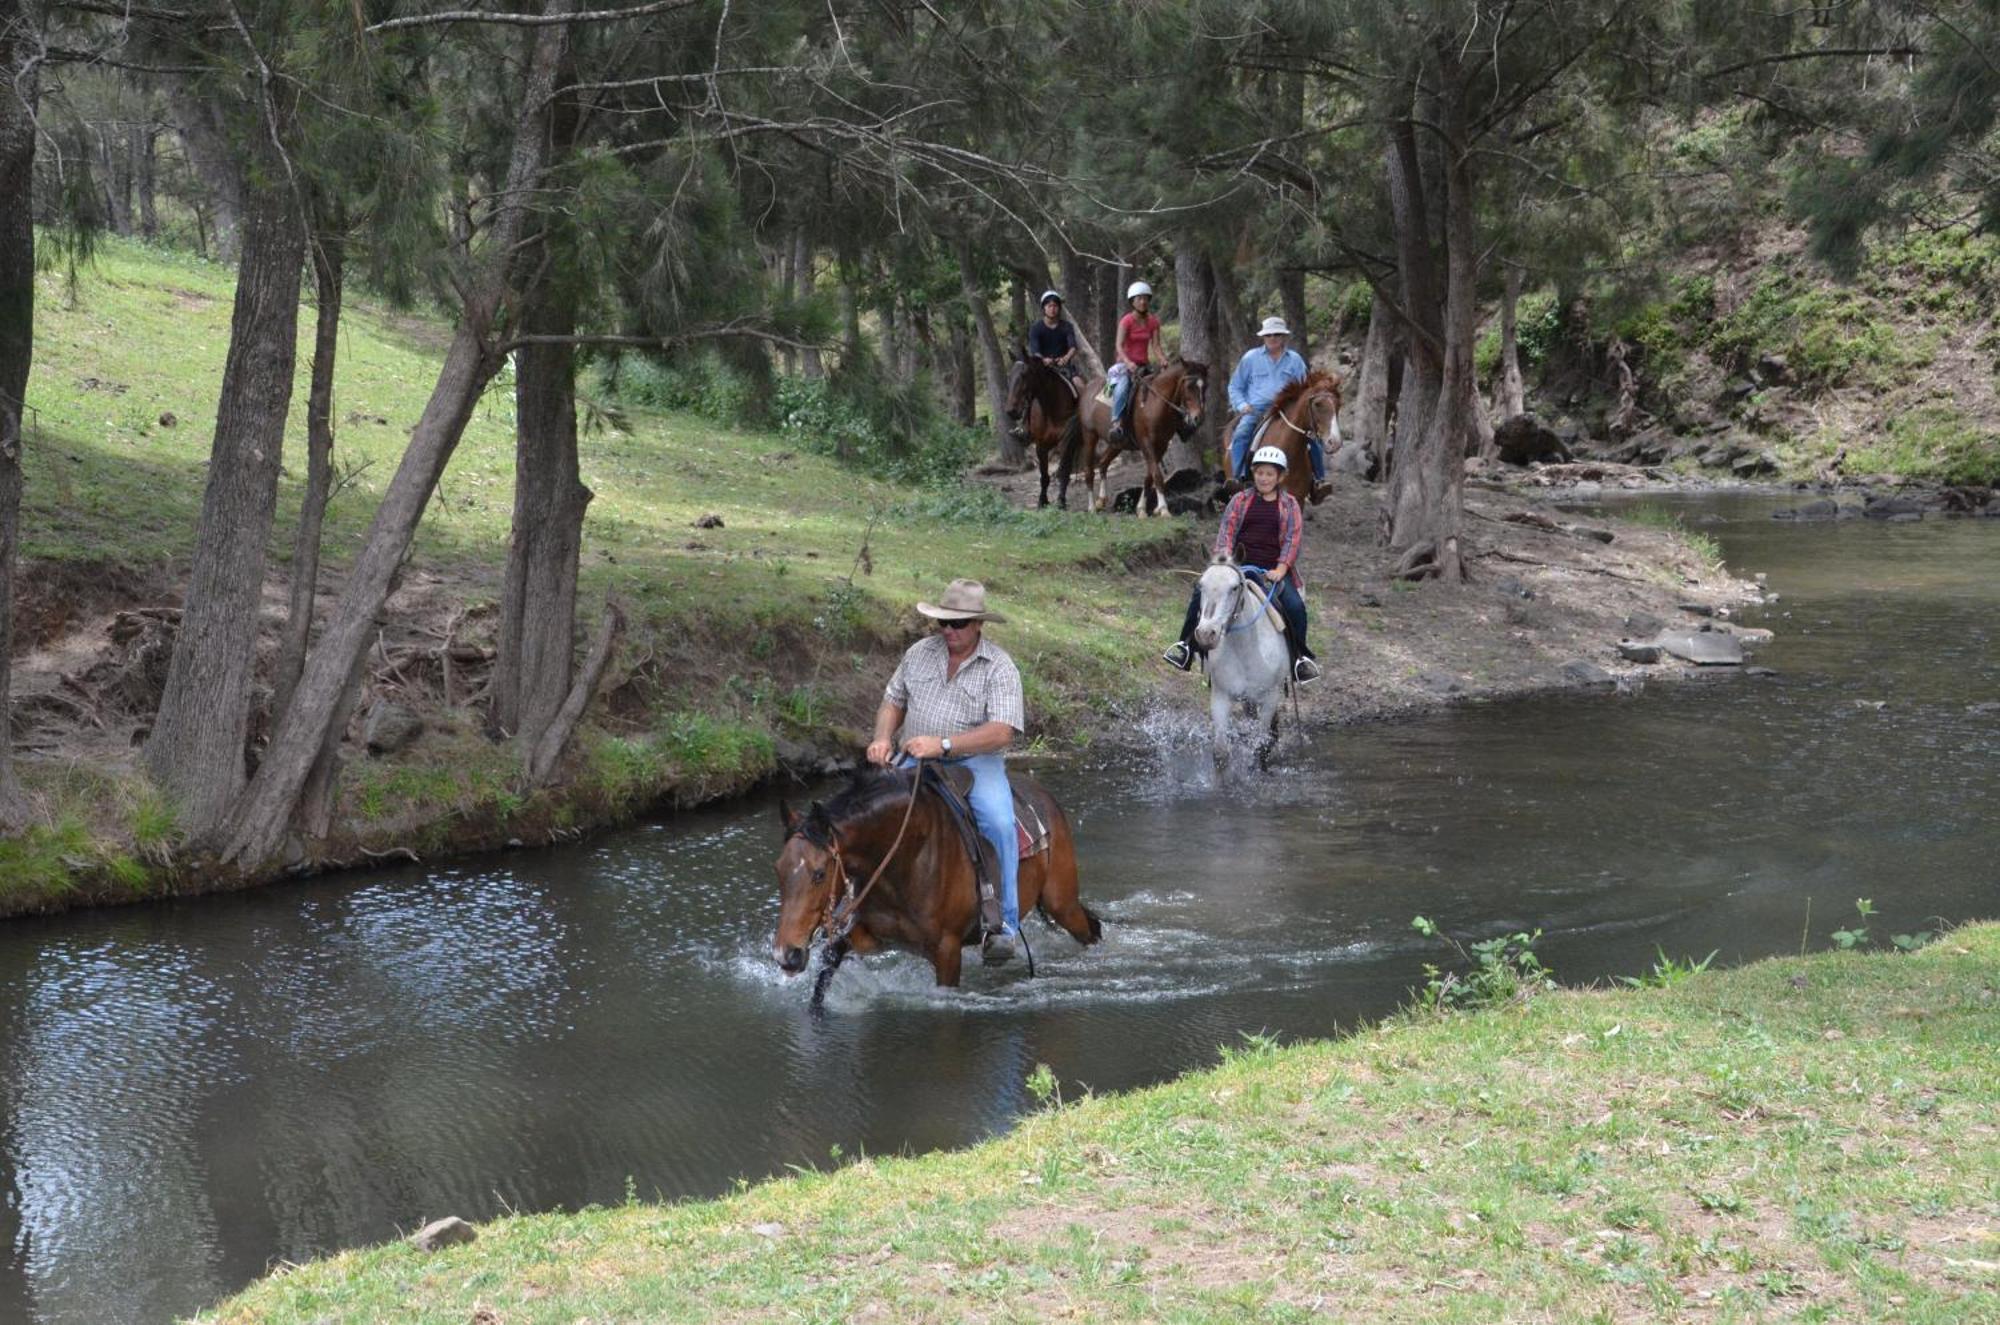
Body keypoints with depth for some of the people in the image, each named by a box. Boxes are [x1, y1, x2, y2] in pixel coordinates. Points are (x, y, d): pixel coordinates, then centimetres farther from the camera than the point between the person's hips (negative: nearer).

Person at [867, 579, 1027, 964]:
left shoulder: (1000, 667, -6)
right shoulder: (919, 653, 9)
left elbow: (1001, 732, -17)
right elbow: (893, 702, 18)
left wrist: (943, 744, -28)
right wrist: (883, 739, -5)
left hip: (975, 761, -3)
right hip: (915, 760, 4)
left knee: (999, 822, -30)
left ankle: (1004, 925, -22)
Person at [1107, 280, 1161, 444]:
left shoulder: (1153, 322, 8)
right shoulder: (1126, 321, -6)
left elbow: (1155, 345, 1)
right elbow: (1119, 346, -15)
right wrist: (1128, 363, -33)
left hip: (1144, 365, 6)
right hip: (1125, 364, -6)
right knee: (1123, 386, -36)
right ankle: (1116, 423, -41)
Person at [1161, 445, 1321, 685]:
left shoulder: (1289, 505, 10)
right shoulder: (1240, 501, 11)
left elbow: (1293, 538, -1)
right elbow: (1226, 532, 3)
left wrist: (1280, 569, -16)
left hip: (1273, 570, -1)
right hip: (1241, 566, 1)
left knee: (1295, 606, -25)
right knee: (1201, 592, -21)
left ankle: (1300, 658, -6)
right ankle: (1186, 645, -12)